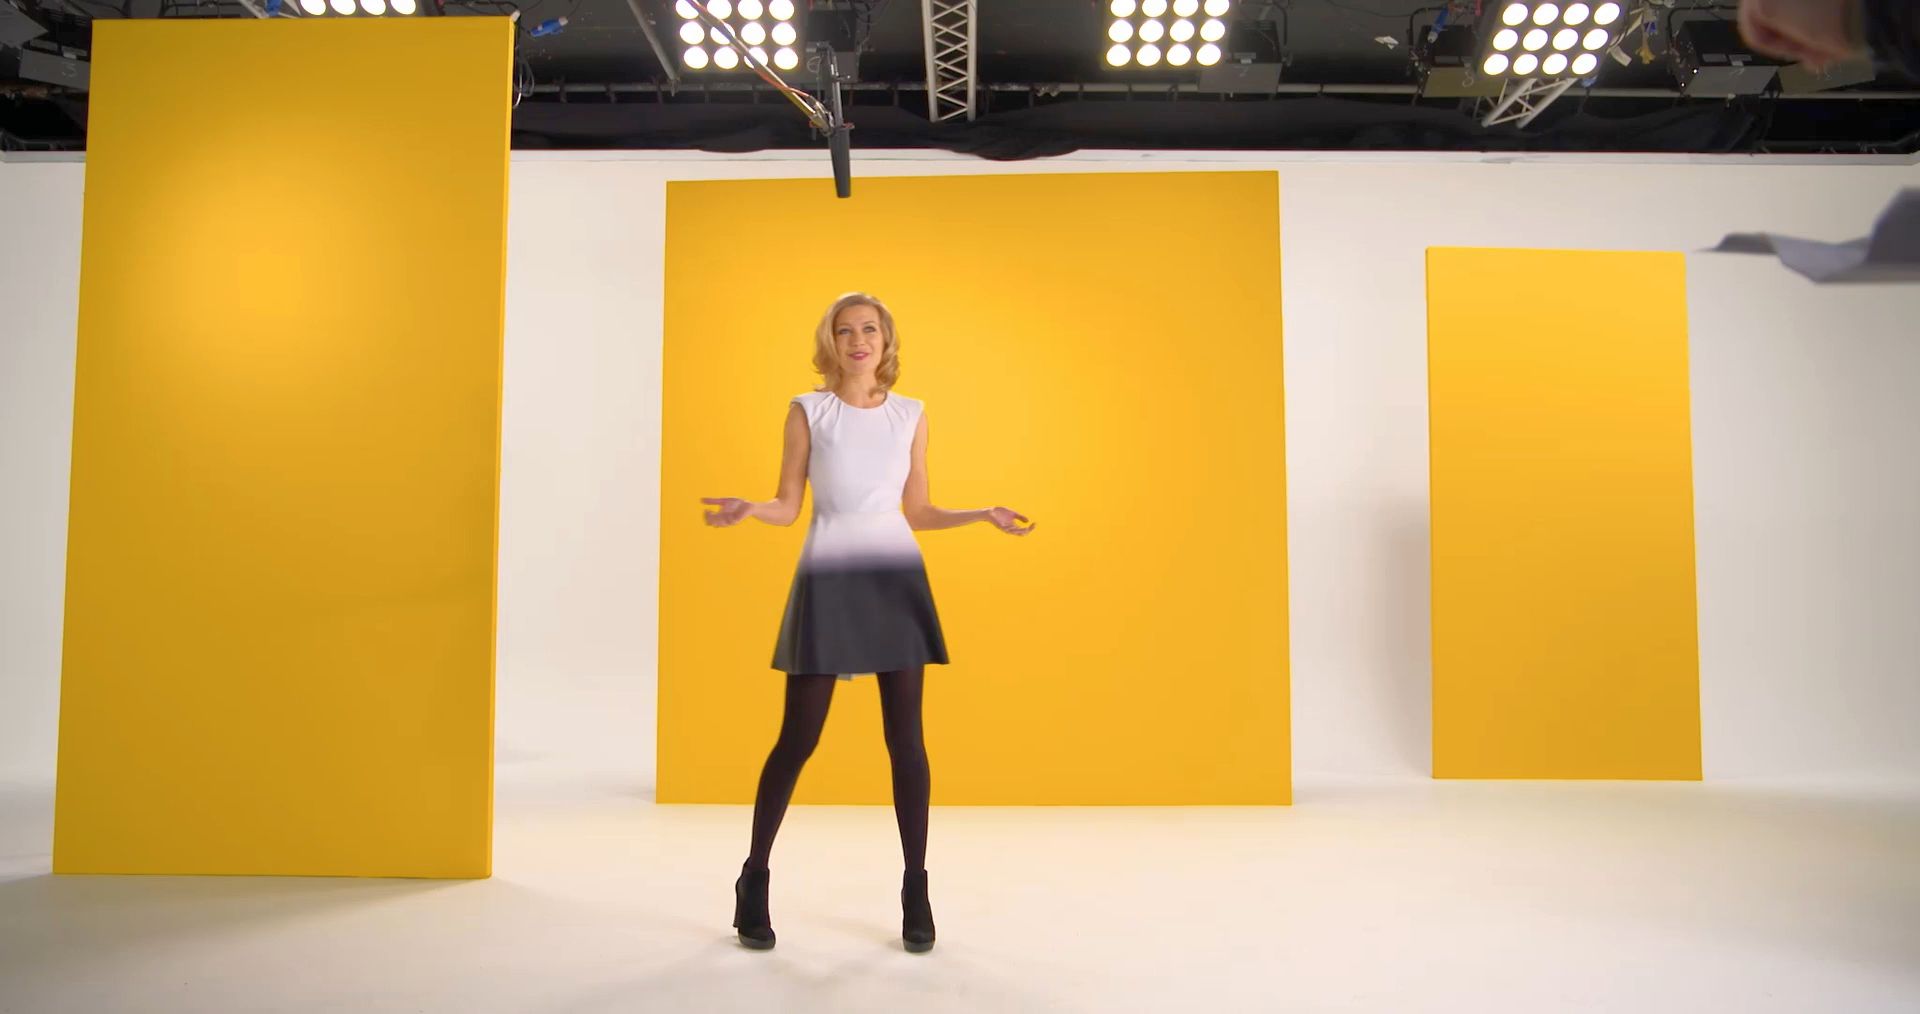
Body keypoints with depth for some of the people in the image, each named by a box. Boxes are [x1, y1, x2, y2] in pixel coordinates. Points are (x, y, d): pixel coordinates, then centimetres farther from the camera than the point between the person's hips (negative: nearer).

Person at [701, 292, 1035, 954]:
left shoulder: (910, 415, 9)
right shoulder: (808, 411, 3)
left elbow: (916, 512, 12)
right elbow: (789, 507, 2)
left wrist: (982, 516, 0)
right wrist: (748, 510, -18)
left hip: (896, 579, 2)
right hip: (828, 581, -2)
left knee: (905, 737, 1)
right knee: (798, 738, 1)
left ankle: (916, 890, 12)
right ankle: (754, 879, 19)